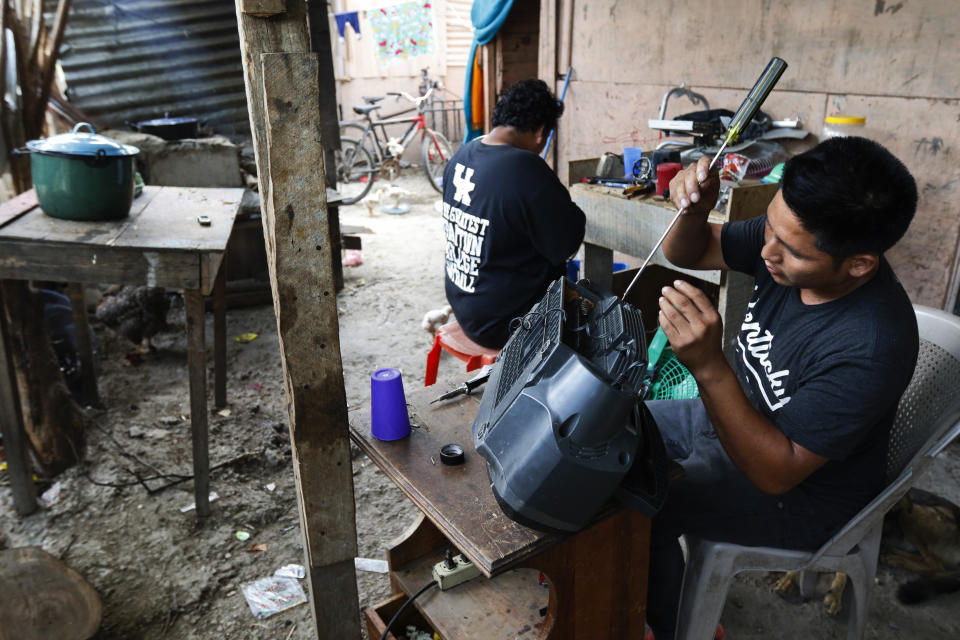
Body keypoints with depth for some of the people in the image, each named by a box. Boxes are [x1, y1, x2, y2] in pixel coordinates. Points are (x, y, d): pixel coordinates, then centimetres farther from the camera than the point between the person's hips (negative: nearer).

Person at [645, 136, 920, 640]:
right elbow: (688, 253, -3)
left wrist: (708, 367, -43)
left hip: (801, 491, -8)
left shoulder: (871, 347, -36)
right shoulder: (792, 235, -17)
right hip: (739, 417, 8)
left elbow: (776, 473, -31)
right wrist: (694, 212, -27)